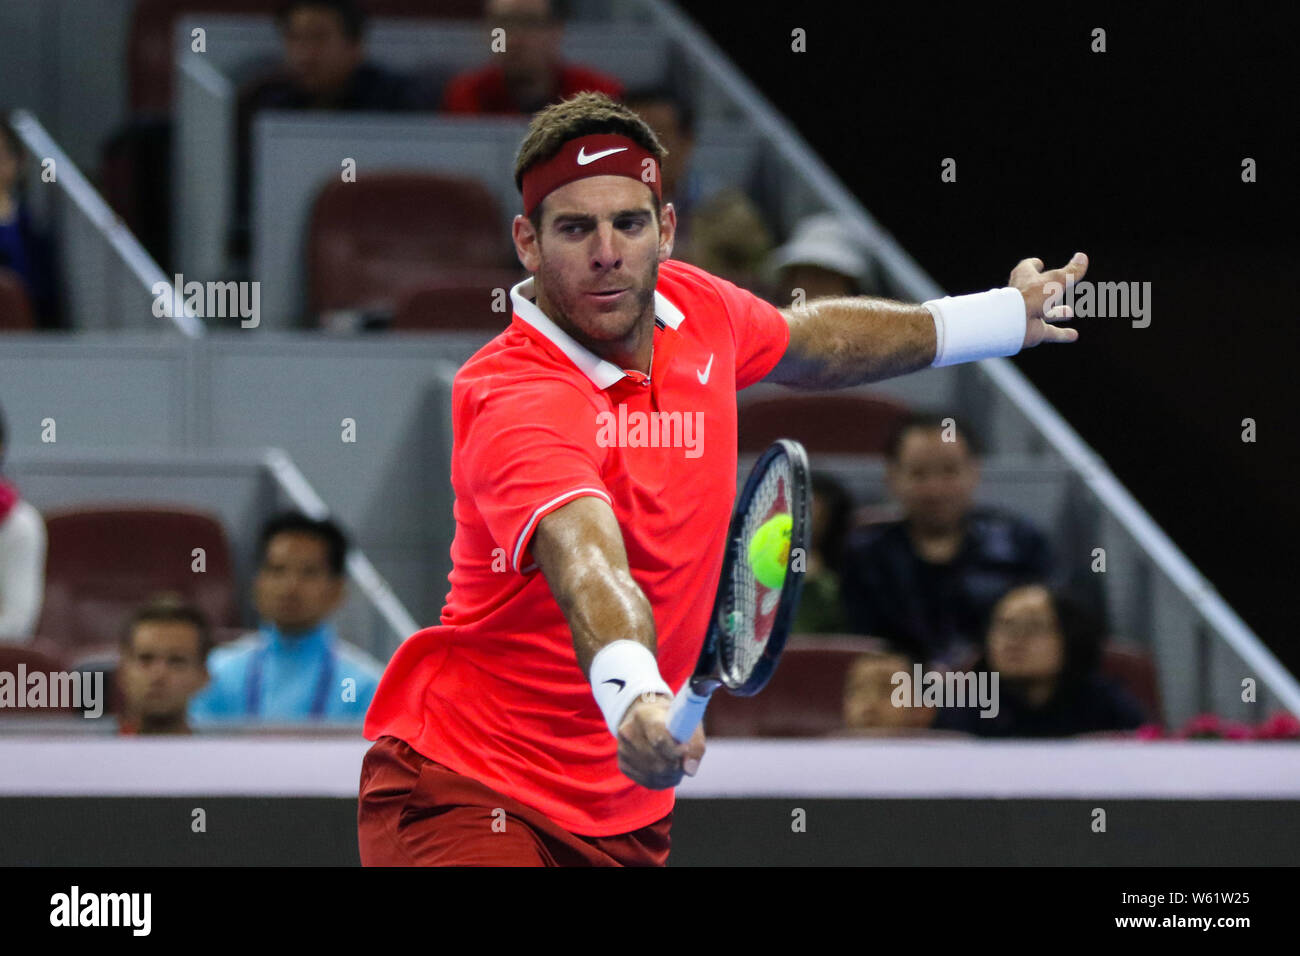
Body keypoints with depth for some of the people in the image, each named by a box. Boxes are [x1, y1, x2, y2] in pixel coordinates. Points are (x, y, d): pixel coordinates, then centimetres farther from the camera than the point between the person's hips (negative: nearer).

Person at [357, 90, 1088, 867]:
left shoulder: (697, 307, 0)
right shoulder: (514, 399, -25)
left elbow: (805, 343, 24)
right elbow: (588, 568, -44)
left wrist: (998, 318, 34)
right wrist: (636, 699, -63)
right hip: (462, 797, -8)